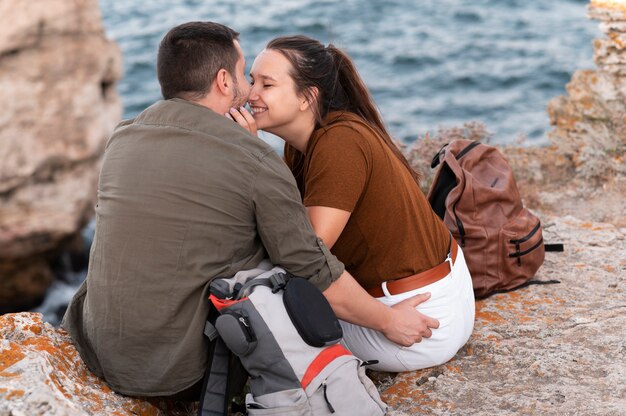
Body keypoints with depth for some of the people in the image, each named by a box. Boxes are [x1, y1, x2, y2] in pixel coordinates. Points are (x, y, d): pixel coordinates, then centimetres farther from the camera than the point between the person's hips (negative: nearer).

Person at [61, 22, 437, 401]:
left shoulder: (121, 138, 4)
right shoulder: (258, 162, -12)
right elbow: (315, 274, -7)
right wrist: (388, 320, 7)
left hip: (103, 355, 6)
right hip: (187, 372, -6)